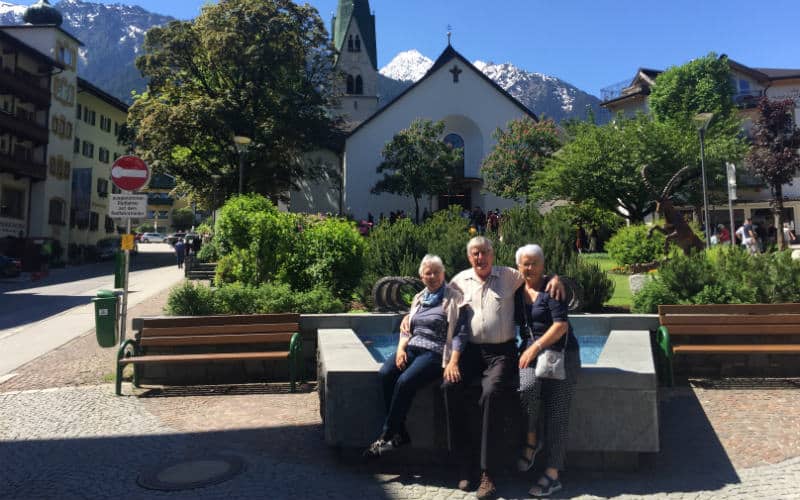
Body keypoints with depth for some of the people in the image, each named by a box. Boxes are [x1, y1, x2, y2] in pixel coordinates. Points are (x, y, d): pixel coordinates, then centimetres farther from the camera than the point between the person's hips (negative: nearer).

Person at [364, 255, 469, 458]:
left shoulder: (454, 298, 2)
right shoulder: (418, 298, 21)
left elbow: (461, 333, -5)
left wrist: (453, 362, -16)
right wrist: (401, 348, 1)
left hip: (435, 352, -6)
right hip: (412, 348, 6)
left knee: (405, 381, -29)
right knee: (385, 373, -24)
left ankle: (386, 437, -18)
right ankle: (400, 433, -18)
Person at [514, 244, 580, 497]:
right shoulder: (517, 290, 11)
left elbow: (561, 324, -13)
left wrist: (536, 347, -19)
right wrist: (527, 350, 4)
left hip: (560, 351, -3)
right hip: (530, 351, 3)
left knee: (556, 412, -8)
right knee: (528, 387, -27)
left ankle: (552, 474, -2)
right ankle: (532, 440, -3)